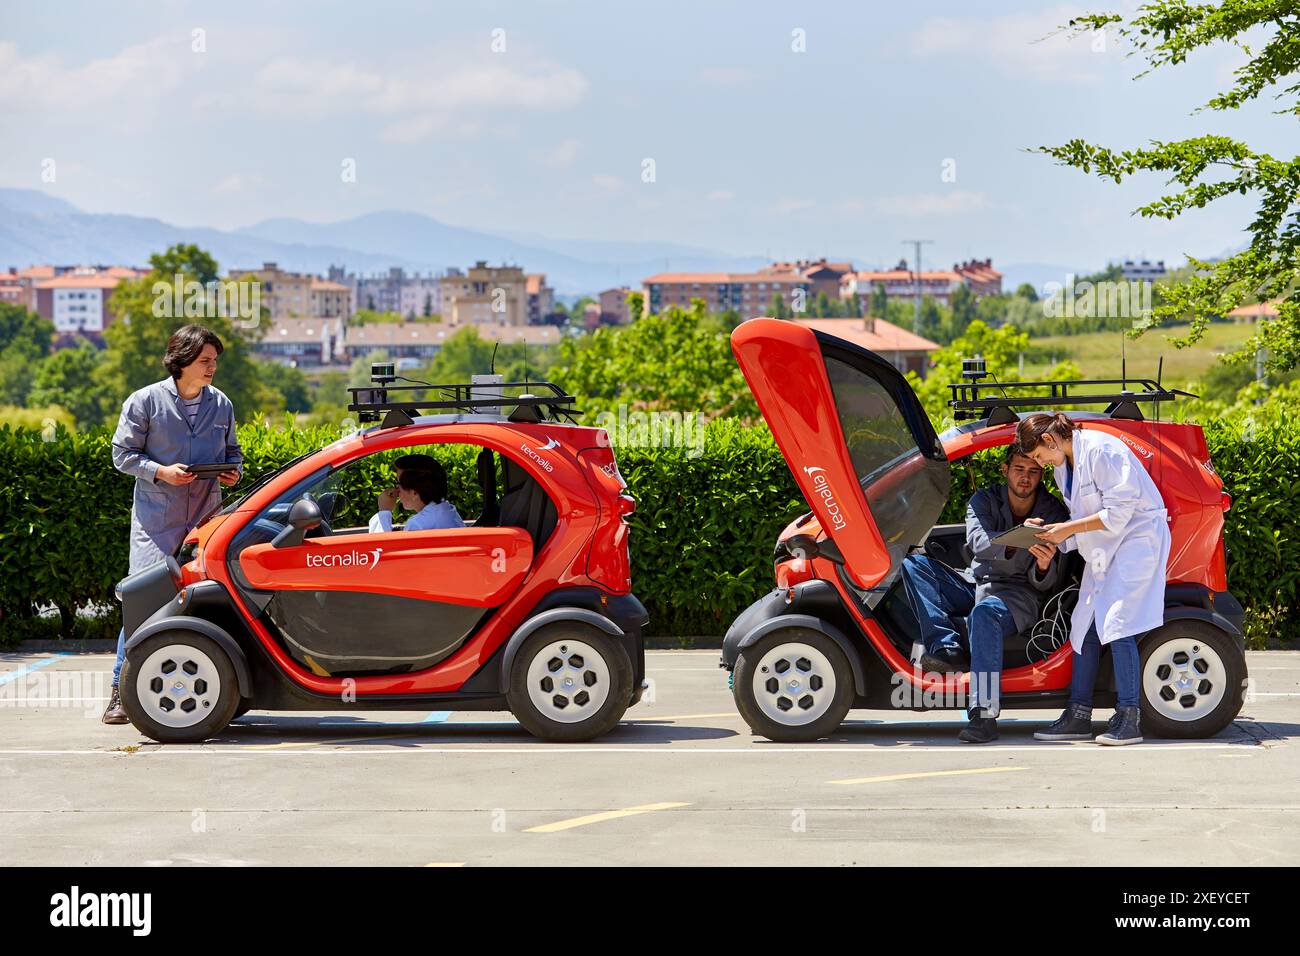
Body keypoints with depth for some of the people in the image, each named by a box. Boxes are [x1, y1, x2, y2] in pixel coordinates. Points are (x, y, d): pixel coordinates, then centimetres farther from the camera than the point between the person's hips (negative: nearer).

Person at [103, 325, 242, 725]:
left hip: (206, 516, 4)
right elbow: (123, 453, 0)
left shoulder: (221, 404, 9)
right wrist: (160, 471, -16)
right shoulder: (145, 401, -4)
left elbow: (231, 450, 21)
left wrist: (233, 470, -1)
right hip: (156, 517, -4)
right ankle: (121, 690, -3)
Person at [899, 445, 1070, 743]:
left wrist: (1044, 565, -30)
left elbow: (1043, 584, -4)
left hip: (1017, 594, -4)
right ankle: (947, 647, -31)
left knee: (984, 613, -40)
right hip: (975, 584, 4)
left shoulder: (1053, 511, -1)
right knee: (913, 564, -17)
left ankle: (984, 715, -47)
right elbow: (978, 542, -18)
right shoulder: (984, 500, 3)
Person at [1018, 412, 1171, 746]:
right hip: (1103, 549, 9)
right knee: (1085, 626, 4)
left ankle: (1128, 718, -16)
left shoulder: (1101, 450, -18)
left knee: (1117, 625, -17)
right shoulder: (1064, 466, 11)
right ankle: (1078, 715, 8)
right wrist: (1055, 543, -2)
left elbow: (1118, 512, -21)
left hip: (1136, 537, -9)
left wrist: (1068, 529, -19)